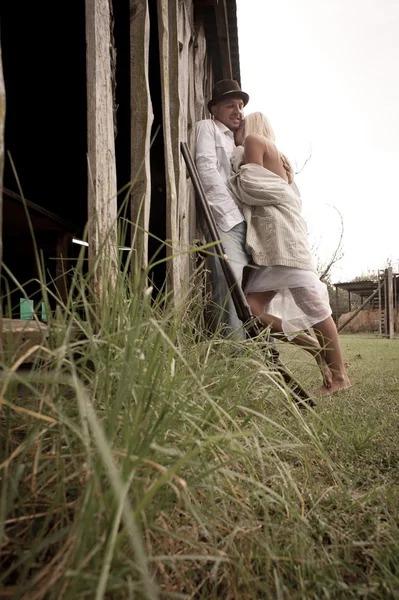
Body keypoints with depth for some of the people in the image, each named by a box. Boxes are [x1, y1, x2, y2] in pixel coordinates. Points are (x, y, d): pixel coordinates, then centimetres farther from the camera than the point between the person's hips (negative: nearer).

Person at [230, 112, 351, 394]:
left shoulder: (254, 140, 7)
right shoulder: (277, 156, 31)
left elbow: (252, 185, -3)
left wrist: (237, 170, 12)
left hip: (282, 233, -9)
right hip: (271, 240, 9)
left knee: (312, 303, -7)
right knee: (251, 307, -1)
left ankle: (339, 374, 1)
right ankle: (315, 347, 5)